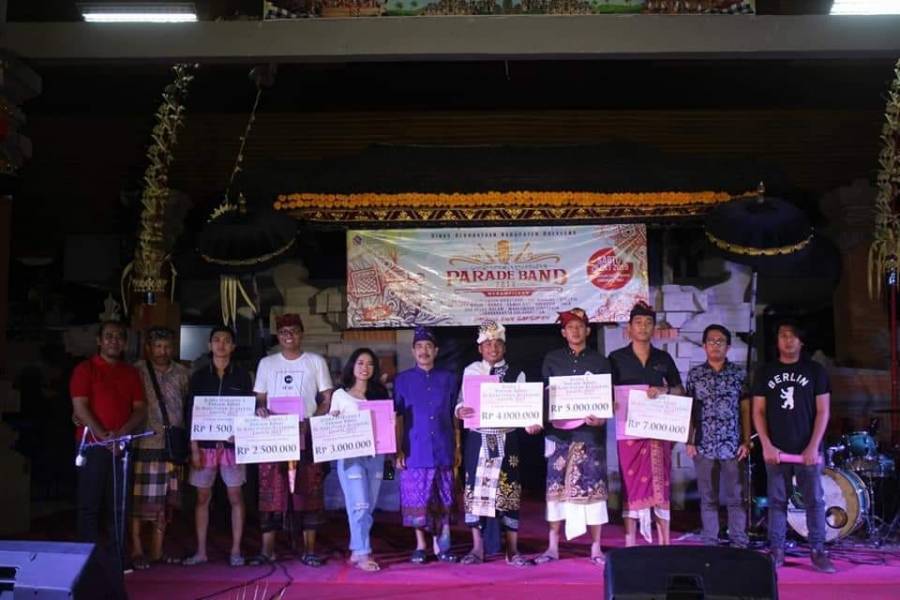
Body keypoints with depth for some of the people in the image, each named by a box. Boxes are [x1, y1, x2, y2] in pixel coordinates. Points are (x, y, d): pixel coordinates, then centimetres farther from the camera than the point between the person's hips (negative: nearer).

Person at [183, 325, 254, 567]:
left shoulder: (242, 375, 3)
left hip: (233, 444, -1)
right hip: (205, 444, 1)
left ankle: (236, 550, 11)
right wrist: (194, 448, -3)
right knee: (203, 497, 6)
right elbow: (191, 413, 3)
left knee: (236, 497, 2)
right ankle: (201, 551, 15)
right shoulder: (199, 375, 5)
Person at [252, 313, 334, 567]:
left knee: (308, 492, 0)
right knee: (271, 492, 0)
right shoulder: (266, 363, 12)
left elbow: (327, 399, 4)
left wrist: (311, 421, -12)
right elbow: (259, 398, 14)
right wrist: (260, 408, -9)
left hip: (307, 434, -1)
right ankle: (267, 549, 8)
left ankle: (309, 549, 7)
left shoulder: (316, 362, 6)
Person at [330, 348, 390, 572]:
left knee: (369, 506, 6)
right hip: (350, 455, -3)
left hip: (375, 455, 3)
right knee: (359, 506, -8)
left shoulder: (379, 393, 13)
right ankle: (363, 554, -3)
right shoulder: (340, 395, 5)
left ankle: (357, 551, 18)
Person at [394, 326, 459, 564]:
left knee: (442, 499, 6)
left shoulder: (448, 379, 8)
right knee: (416, 500, 4)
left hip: (442, 451, 1)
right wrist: (398, 450, -3)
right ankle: (420, 545, 17)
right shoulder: (402, 380, 4)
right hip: (415, 451, -1)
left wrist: (457, 448, 7)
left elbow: (454, 416, 10)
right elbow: (397, 417, 3)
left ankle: (441, 545, 16)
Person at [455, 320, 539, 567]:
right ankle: (477, 549, 12)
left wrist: (531, 424, -21)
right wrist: (459, 411, -21)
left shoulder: (516, 374, 4)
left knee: (509, 490, 0)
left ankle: (512, 550, 9)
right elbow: (461, 402, 2)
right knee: (476, 490, 1)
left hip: (506, 439, 0)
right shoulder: (470, 371, 6)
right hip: (478, 438, 1)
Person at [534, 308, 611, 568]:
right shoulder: (552, 359, 10)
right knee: (556, 486, 1)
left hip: (590, 432, -1)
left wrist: (601, 418, -12)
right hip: (558, 431, 1)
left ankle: (596, 548, 8)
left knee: (592, 486, -1)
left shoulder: (600, 361, 8)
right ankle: (552, 547, 9)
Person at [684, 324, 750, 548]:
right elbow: (688, 410, 6)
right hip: (704, 446, 1)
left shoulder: (739, 374, 4)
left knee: (736, 497, 3)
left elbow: (746, 409, 5)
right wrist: (689, 441, 1)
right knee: (708, 498, 7)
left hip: (733, 446, 0)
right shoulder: (694, 374, 4)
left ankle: (739, 544, 11)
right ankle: (710, 544, 14)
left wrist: (746, 441, -1)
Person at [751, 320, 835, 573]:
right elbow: (758, 411, 6)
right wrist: (766, 445, -5)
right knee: (777, 501, 5)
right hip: (776, 450, 1)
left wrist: (813, 447, -8)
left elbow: (823, 411, 1)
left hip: (807, 450, -1)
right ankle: (776, 551, 10)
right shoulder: (765, 372, 7)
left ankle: (818, 551, 9)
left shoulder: (815, 371, 4)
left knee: (814, 501, 1)